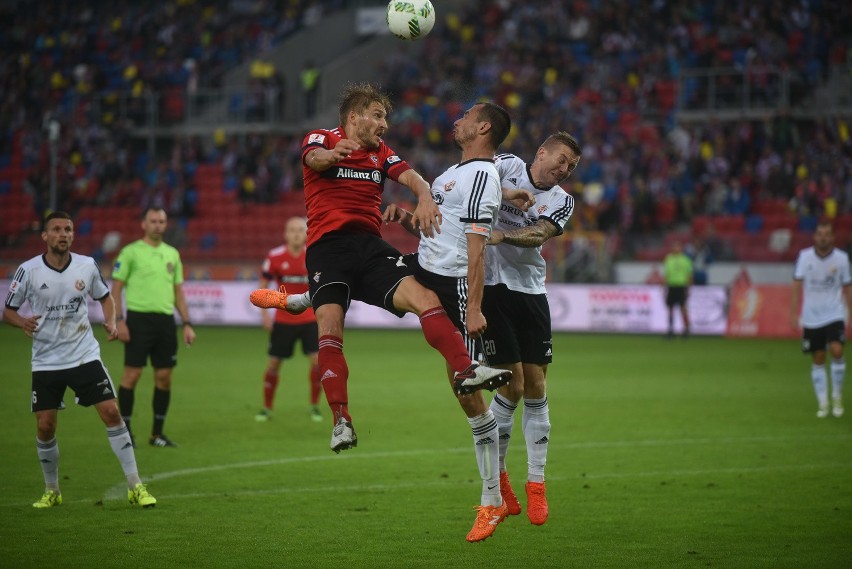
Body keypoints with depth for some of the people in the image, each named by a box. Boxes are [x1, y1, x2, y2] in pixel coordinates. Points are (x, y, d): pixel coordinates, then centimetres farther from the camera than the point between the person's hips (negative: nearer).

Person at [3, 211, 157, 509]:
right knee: (45, 427, -2)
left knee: (111, 413, -10)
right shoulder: (28, 270, -7)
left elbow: (105, 297, 15)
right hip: (46, 361, 0)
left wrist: (111, 322, -5)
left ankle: (136, 487, -3)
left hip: (85, 356, 0)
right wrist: (23, 322, -21)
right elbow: (8, 310, 1)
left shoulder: (87, 266, -3)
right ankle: (51, 491, 20)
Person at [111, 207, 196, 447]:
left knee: (164, 377, 5)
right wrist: (119, 321, -12)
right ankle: (124, 432, 4)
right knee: (132, 374, -5)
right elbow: (116, 288, -2)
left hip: (166, 320, 5)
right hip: (139, 319, -5)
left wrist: (187, 324, 11)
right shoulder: (130, 252, -2)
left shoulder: (172, 254, 14)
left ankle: (157, 434, 13)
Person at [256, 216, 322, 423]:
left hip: (310, 319, 0)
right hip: (283, 320, 0)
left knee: (317, 360, -11)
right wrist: (265, 314, -3)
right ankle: (267, 408, 17)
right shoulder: (275, 257, -7)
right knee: (274, 363, 2)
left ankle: (314, 406, 7)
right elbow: (263, 286, 3)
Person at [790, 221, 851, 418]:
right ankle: (822, 403, 13)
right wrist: (794, 313, -10)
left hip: (834, 315, -1)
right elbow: (797, 284, -3)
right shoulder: (805, 256, -4)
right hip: (811, 318, 1)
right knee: (818, 360, 4)